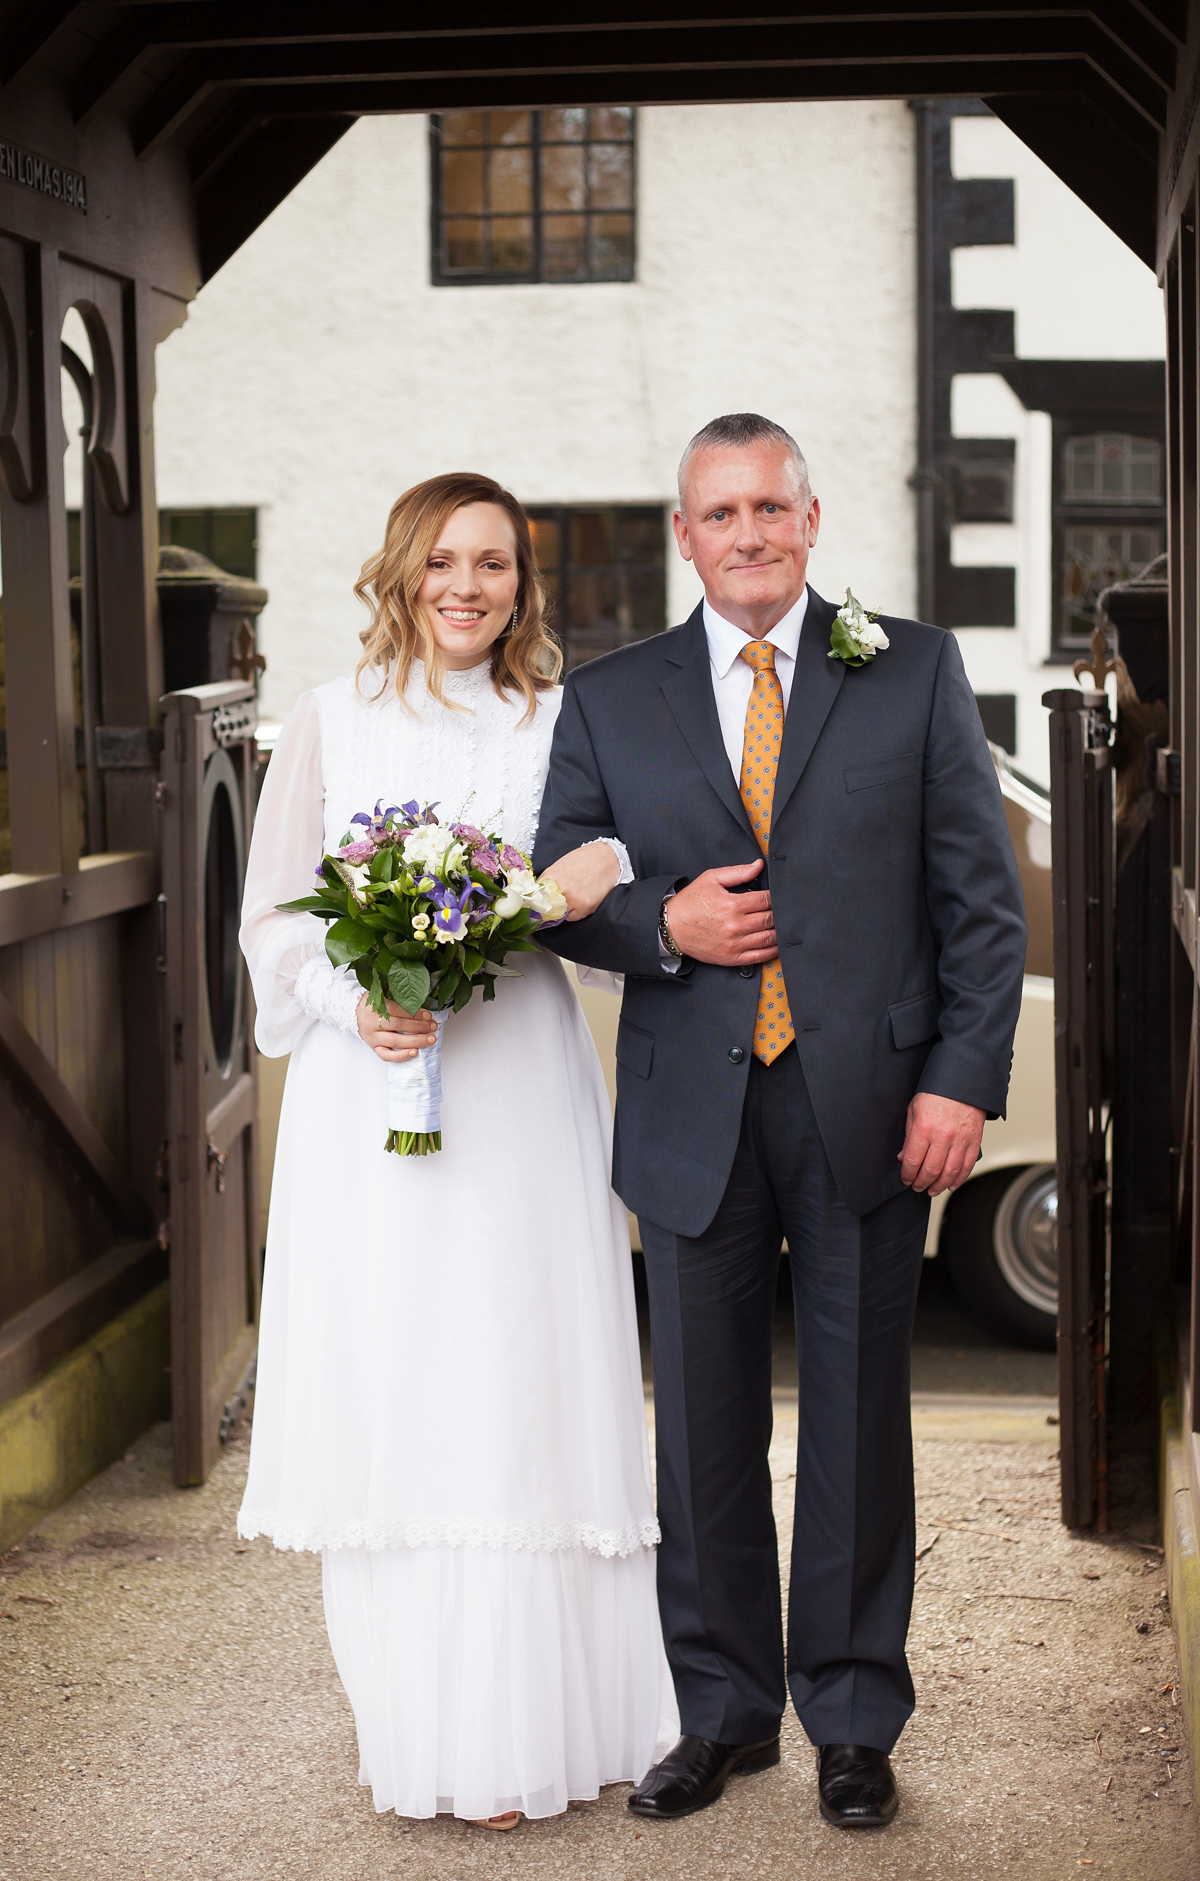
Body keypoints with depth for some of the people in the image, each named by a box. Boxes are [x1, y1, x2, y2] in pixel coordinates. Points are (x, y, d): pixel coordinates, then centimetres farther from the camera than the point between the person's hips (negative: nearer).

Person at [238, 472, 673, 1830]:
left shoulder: (560, 723, 10)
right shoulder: (332, 722, 7)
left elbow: (601, 898, 10)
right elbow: (271, 916, 6)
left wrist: (610, 866, -13)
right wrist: (354, 1002, -12)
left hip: (516, 1093, 1)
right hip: (369, 1092, 0)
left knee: (516, 1391, -1)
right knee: (381, 1393, -1)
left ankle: (512, 1733, 7)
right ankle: (395, 1713, 9)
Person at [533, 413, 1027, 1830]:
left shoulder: (915, 671, 4)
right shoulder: (609, 700, 8)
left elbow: (981, 892, 2)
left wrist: (964, 1077, -7)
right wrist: (661, 922, -11)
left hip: (871, 1105, -1)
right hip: (695, 1113, 1)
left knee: (859, 1417, 7)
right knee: (704, 1423, 7)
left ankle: (853, 1720, 21)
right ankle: (724, 1710, 23)